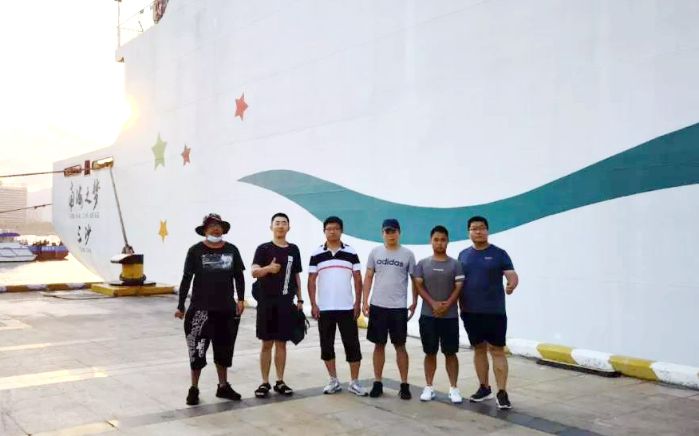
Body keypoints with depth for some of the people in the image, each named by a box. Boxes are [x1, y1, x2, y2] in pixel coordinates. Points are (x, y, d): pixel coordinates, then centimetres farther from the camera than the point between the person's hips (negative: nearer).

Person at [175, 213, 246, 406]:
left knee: (224, 348, 15)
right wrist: (181, 306, -5)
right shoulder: (195, 251, -5)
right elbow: (186, 279, -3)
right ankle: (194, 389, 15)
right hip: (201, 308, -3)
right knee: (197, 349, -1)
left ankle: (223, 386, 29)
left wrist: (240, 299, -1)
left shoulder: (231, 250, 3)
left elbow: (238, 276, 9)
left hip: (226, 308, 3)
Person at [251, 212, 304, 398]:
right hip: (267, 302, -3)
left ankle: (280, 382, 17)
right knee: (267, 343, 2)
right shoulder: (263, 248, -3)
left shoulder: (294, 250, 9)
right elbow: (254, 272, -15)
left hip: (286, 302, 3)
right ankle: (265, 383, 12)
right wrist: (268, 268, -35)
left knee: (281, 343, 8)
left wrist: (299, 299, 11)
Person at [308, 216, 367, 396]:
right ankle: (334, 381, 19)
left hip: (347, 308, -1)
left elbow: (357, 279, 2)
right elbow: (312, 281, 2)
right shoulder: (317, 255, 2)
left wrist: (358, 303, -4)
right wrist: (313, 304, -5)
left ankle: (354, 382, 9)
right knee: (326, 345, 7)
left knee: (352, 344, 0)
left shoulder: (351, 253, 2)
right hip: (324, 309, 1)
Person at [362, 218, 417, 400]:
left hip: (399, 308, -1)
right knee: (379, 345, 8)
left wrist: (414, 302, -1)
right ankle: (378, 383, 17)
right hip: (377, 306, 1)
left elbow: (415, 279, 5)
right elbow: (368, 277, 5)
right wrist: (364, 301, -2)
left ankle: (404, 384, 11)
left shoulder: (407, 254, 0)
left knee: (400, 345, 4)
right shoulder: (375, 252, 3)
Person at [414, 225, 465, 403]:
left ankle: (454, 388, 12)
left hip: (450, 316, -1)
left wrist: (447, 305, -15)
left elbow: (459, 288, -2)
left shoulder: (455, 264, 2)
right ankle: (428, 387, 16)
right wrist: (433, 304, -13)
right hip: (428, 315, 1)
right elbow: (419, 286, 0)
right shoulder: (422, 264, 4)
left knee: (450, 353, 4)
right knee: (430, 353, 8)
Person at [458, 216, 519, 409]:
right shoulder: (463, 255, 9)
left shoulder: (499, 253, -2)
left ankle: (502, 392, 1)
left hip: (494, 311, -4)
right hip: (470, 312, 4)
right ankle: (484, 388, 23)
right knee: (479, 349, 12)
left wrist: (512, 285, -31)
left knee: (497, 350, -3)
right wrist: (460, 305, 9)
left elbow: (512, 275, -10)